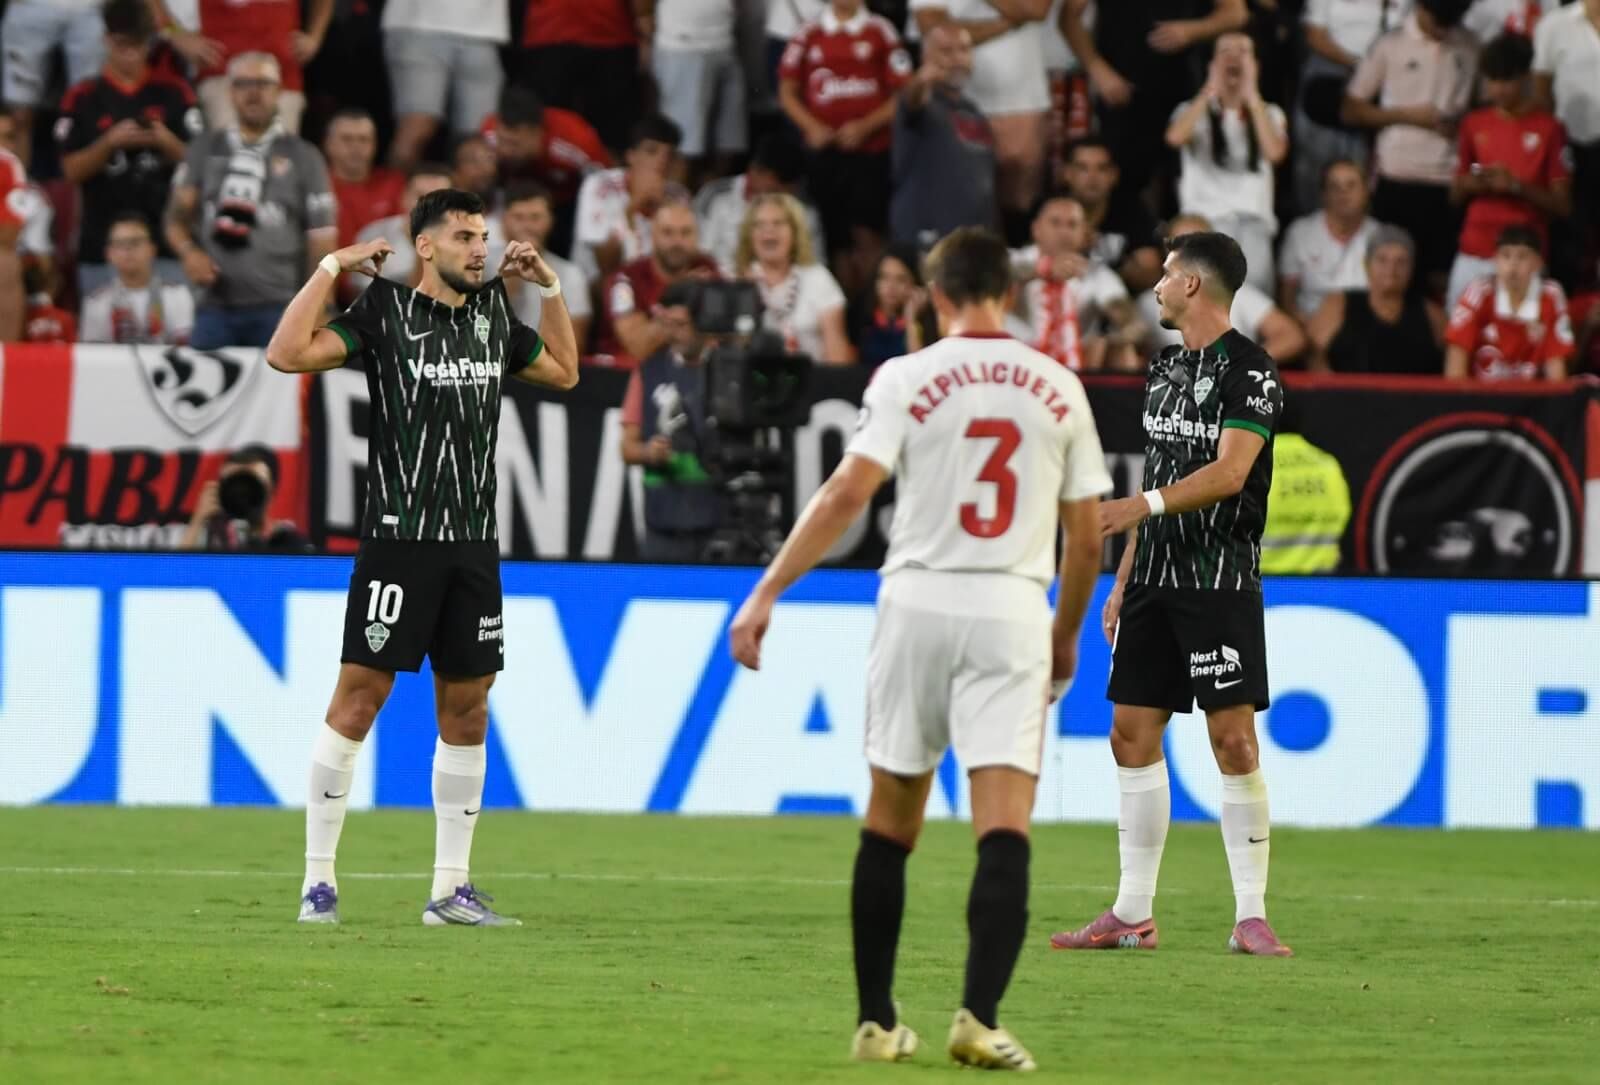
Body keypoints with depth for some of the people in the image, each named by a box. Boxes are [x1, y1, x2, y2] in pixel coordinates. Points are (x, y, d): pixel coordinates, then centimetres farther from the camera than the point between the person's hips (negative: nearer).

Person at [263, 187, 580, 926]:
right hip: (398, 538, -6)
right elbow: (286, 354, -16)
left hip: (473, 544, 6)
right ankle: (318, 879, -1)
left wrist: (549, 288, 19)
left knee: (467, 709, 7)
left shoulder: (493, 313, 12)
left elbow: (563, 371, 28)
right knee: (358, 698, -7)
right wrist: (332, 268, -14)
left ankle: (451, 887, 13)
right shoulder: (385, 312, -5)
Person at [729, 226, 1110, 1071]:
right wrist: (1067, 634, 24)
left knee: (890, 825, 11)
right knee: (1004, 827, -7)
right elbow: (1086, 537, 9)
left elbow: (847, 493, -11)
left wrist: (766, 594, -10)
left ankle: (877, 1022, 14)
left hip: (919, 601, 0)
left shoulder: (907, 378, -1)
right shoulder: (1058, 389, 6)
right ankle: (979, 1016, -22)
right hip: (1014, 614, 0)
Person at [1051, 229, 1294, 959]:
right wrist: (1123, 583, 18)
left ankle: (1251, 918, -6)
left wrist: (1142, 505, -31)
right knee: (1132, 733, 5)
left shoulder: (1250, 371, -10)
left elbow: (1229, 472, -21)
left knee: (1233, 738, -9)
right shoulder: (1165, 370, 15)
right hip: (1155, 583, 8)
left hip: (1221, 584, -8)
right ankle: (1133, 915, 11)